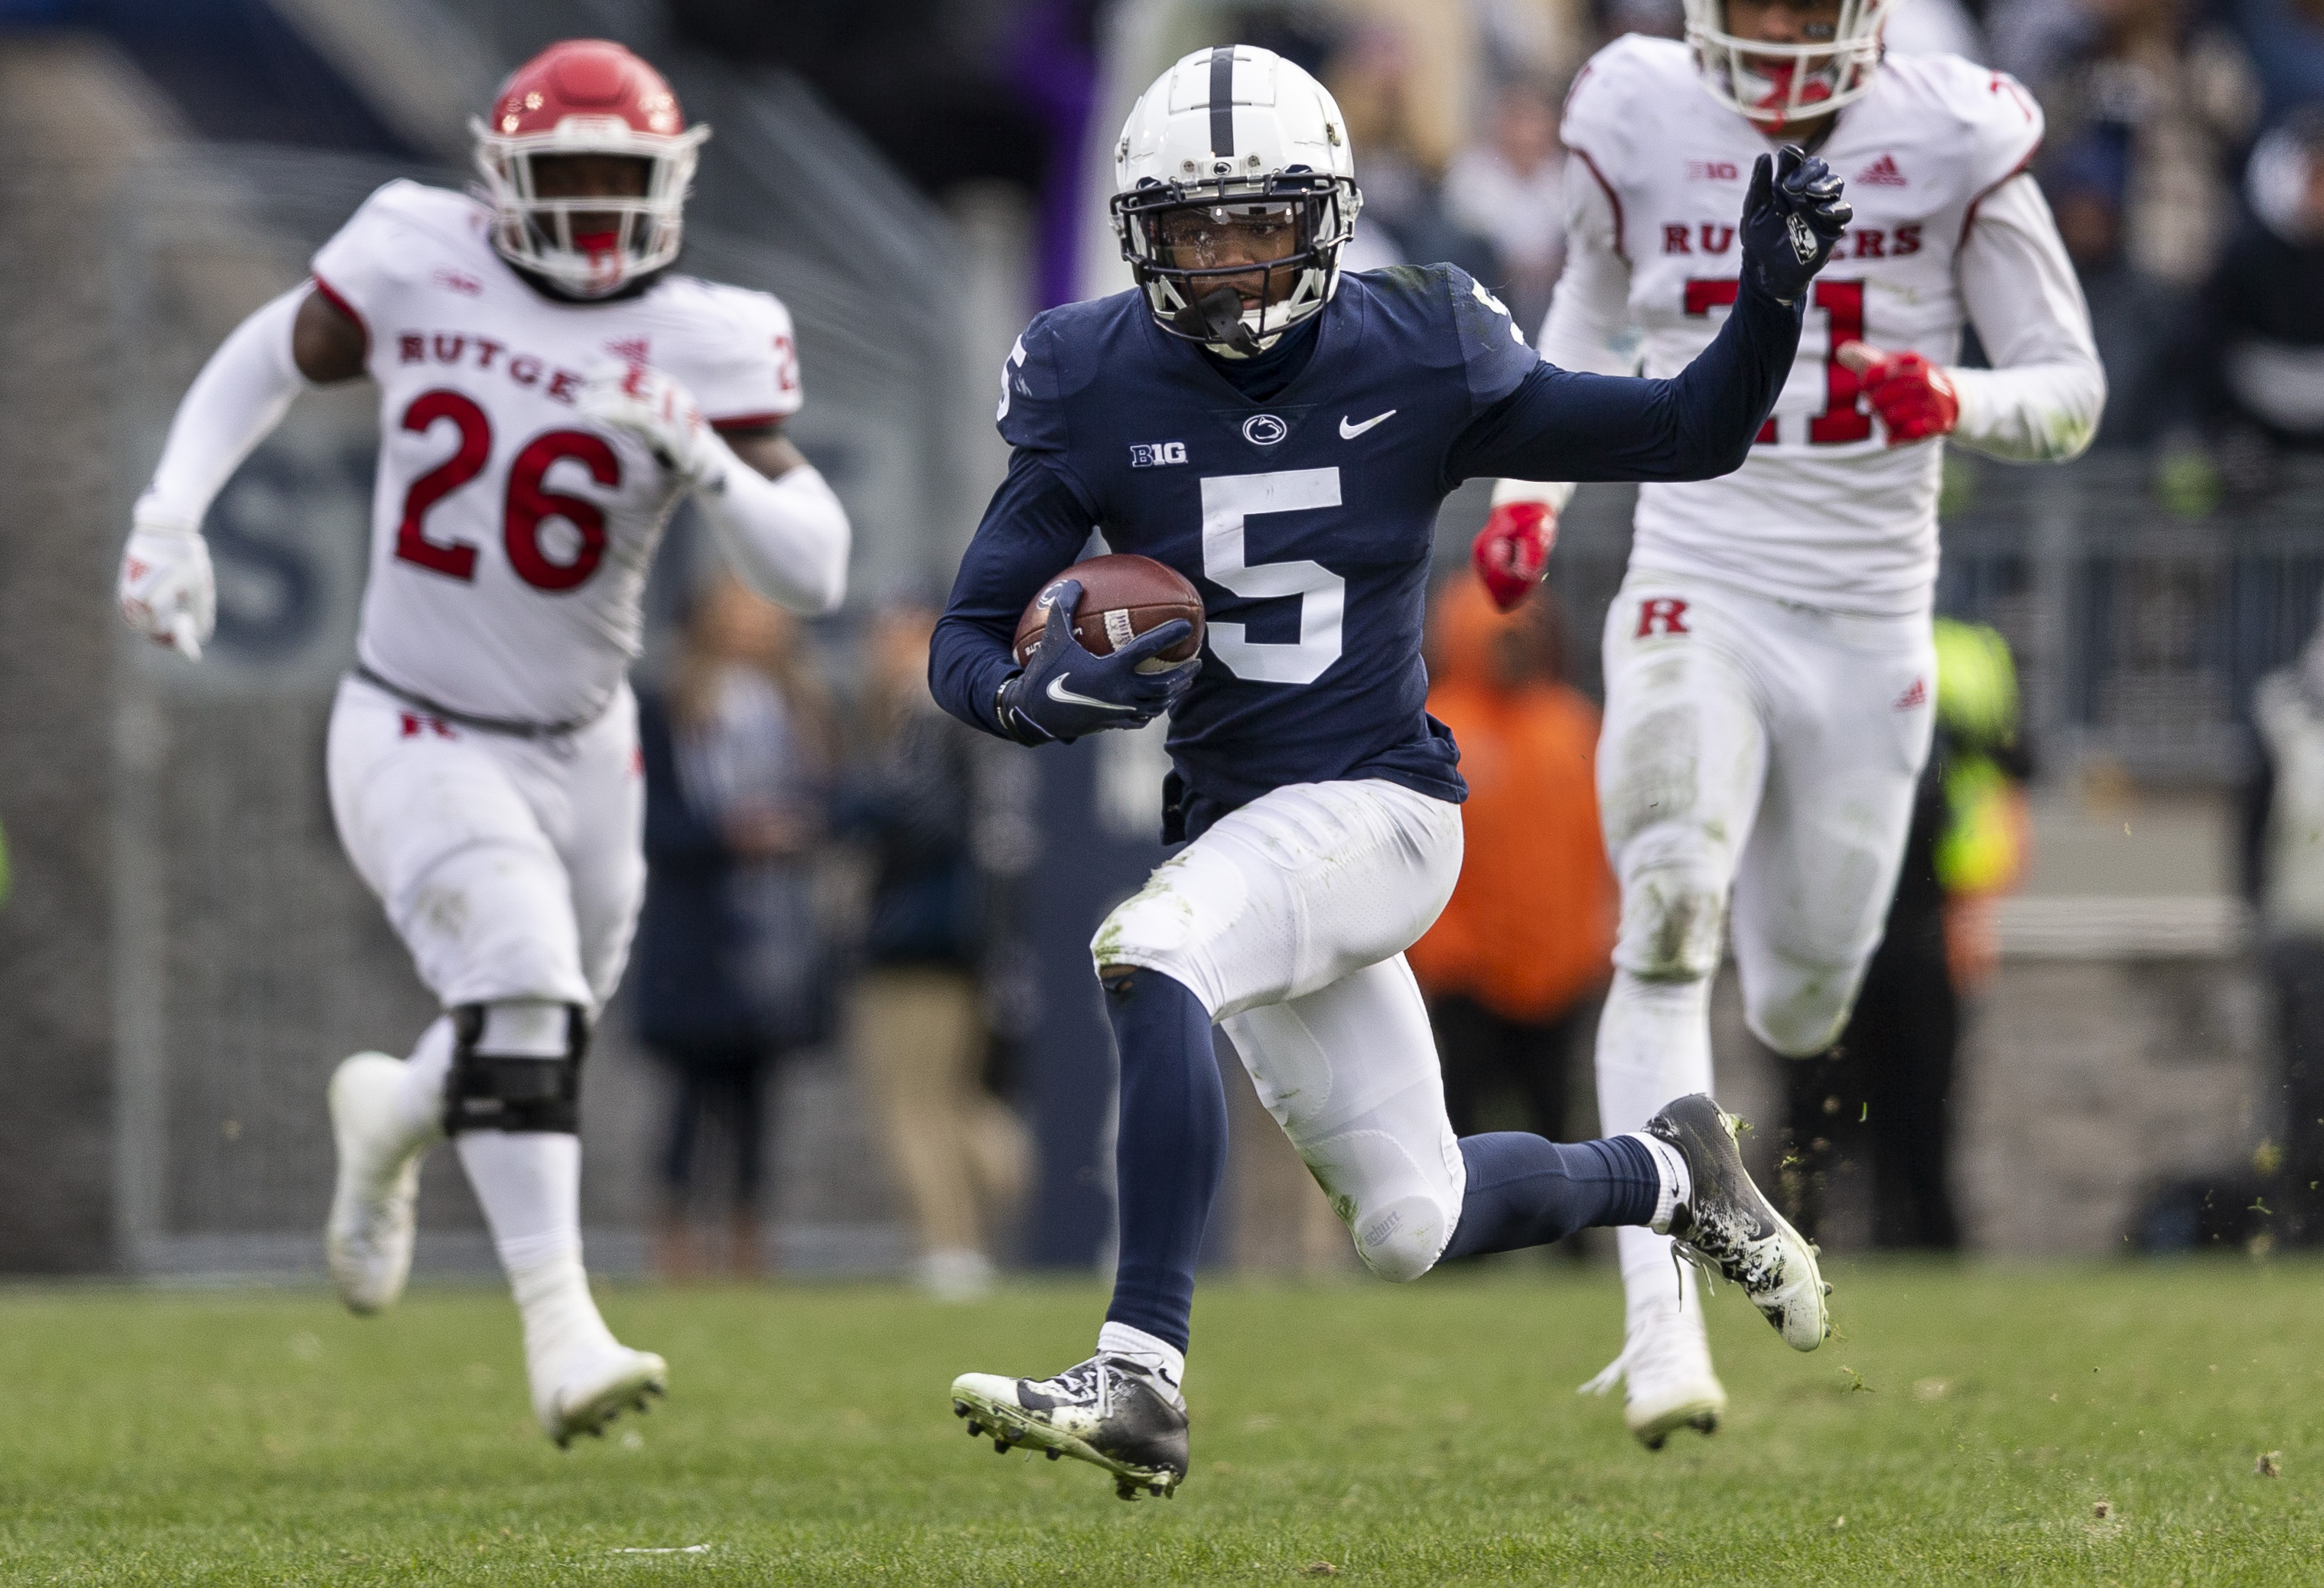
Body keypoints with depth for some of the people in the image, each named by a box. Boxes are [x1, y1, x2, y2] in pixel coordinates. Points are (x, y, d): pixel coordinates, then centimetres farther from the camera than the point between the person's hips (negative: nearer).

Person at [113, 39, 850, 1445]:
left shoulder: (702, 349, -11)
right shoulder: (421, 267, -10)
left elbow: (814, 575, -15)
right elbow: (276, 356, 10)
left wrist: (707, 461, -32)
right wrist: (171, 511, -1)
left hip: (582, 752, 3)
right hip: (416, 740, -3)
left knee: (537, 1049, 17)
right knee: (521, 983, -26)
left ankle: (391, 1116, 53)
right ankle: (562, 1329, -28)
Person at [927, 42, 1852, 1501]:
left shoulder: (1416, 361, -6)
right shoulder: (1099, 389, -2)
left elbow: (1692, 437, 2)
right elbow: (968, 639, -1)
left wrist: (1776, 291, -16)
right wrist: (1036, 695, -24)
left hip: (1376, 806, -4)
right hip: (1232, 824, 4)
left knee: (1149, 955, -33)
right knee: (1411, 1228, 10)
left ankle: (1141, 1379, -34)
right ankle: (1670, 1172, 41)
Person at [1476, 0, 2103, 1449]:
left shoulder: (1949, 141, -6)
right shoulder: (1643, 126, -2)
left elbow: (2071, 396, -1)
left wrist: (1954, 402, -23)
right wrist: (1530, 488, 7)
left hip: (1867, 623, 1)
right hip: (1699, 598, -1)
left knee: (1798, 1012, 10)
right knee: (1667, 930, -23)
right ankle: (1661, 1324, -27)